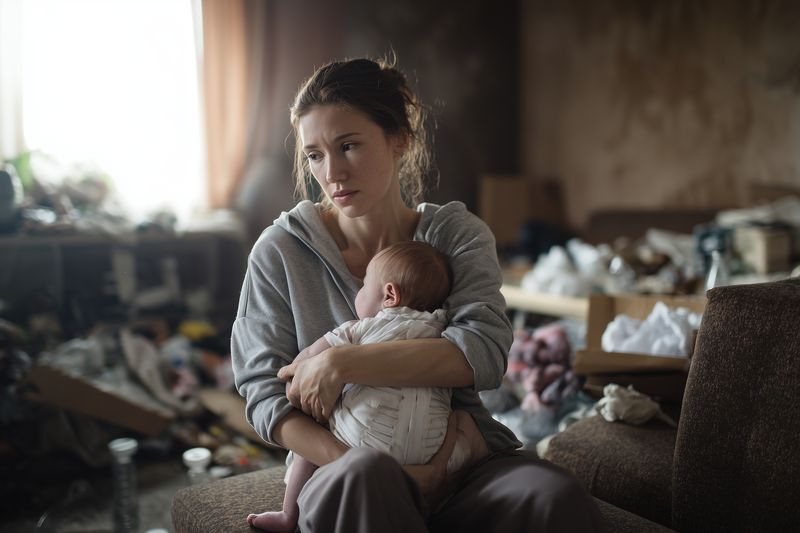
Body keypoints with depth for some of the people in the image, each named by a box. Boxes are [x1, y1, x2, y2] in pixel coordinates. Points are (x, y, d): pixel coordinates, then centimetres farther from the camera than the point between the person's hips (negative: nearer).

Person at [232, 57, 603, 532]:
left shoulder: (457, 233, 5)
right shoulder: (281, 250, 2)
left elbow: (486, 351, -13)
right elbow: (264, 394, -3)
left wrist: (339, 363, -19)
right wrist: (366, 473, -18)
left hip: (462, 458, 2)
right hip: (343, 467, -1)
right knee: (363, 477, -37)